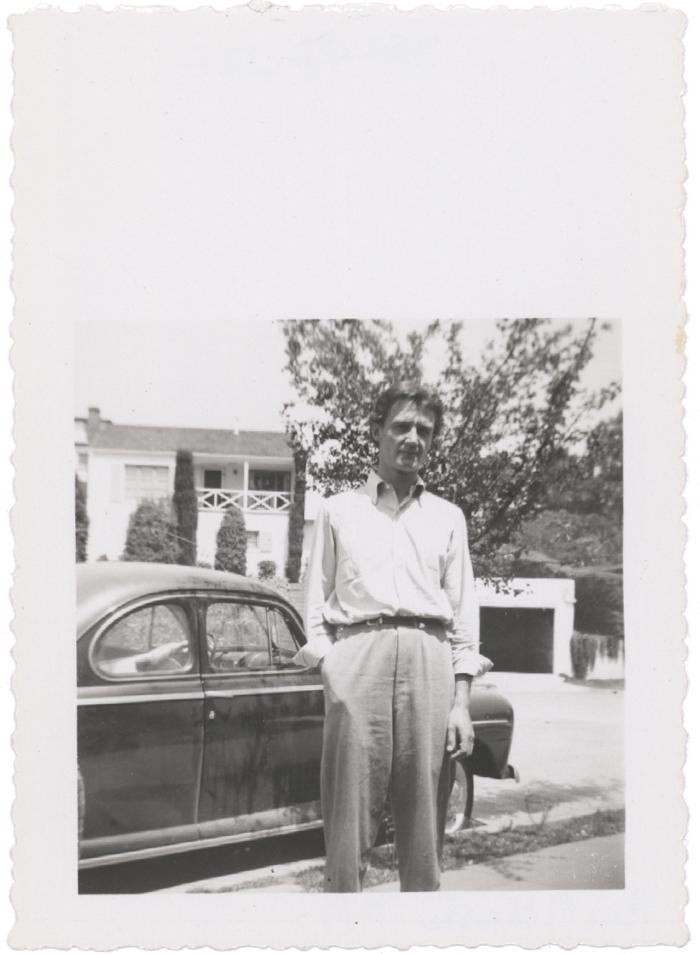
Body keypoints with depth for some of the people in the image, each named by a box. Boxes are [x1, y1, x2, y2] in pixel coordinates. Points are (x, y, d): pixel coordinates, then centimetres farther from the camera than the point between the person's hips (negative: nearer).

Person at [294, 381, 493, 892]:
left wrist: (461, 701, 4)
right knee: (350, 808, -4)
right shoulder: (339, 510, 15)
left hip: (430, 660, 2)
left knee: (424, 814, 2)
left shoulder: (448, 516, 18)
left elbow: (464, 610, 13)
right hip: (357, 657, -1)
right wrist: (329, 670, -4)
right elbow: (317, 600, 11)